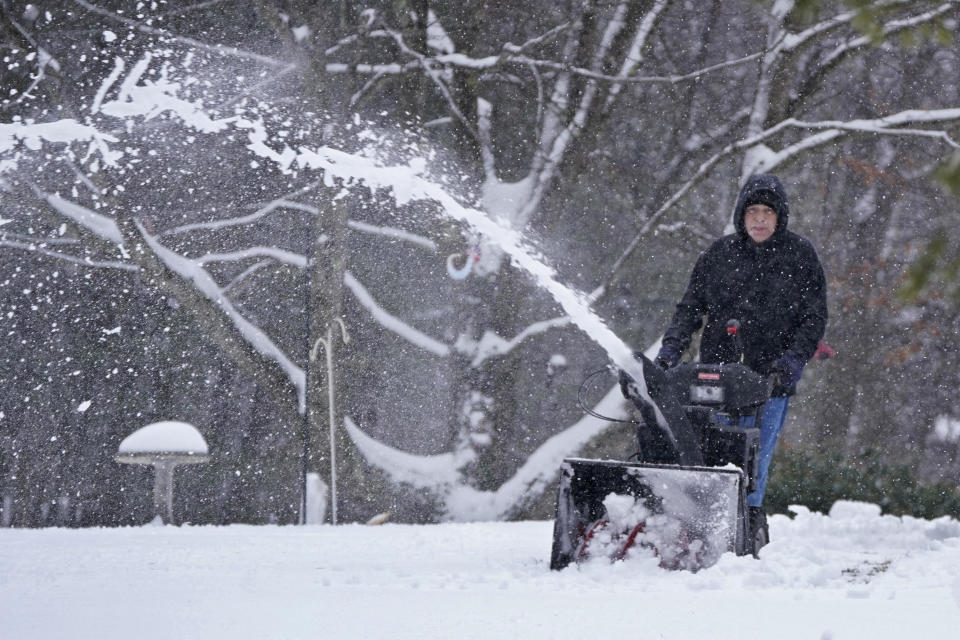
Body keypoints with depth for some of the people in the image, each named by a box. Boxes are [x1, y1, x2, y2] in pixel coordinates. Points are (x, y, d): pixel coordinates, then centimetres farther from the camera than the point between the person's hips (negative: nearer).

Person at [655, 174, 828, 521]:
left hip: (772, 377, -1)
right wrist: (672, 345, -2)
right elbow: (691, 306, 14)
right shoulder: (720, 254, 11)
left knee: (755, 461, -5)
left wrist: (795, 356, -10)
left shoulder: (800, 255, 6)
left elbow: (814, 316, 5)